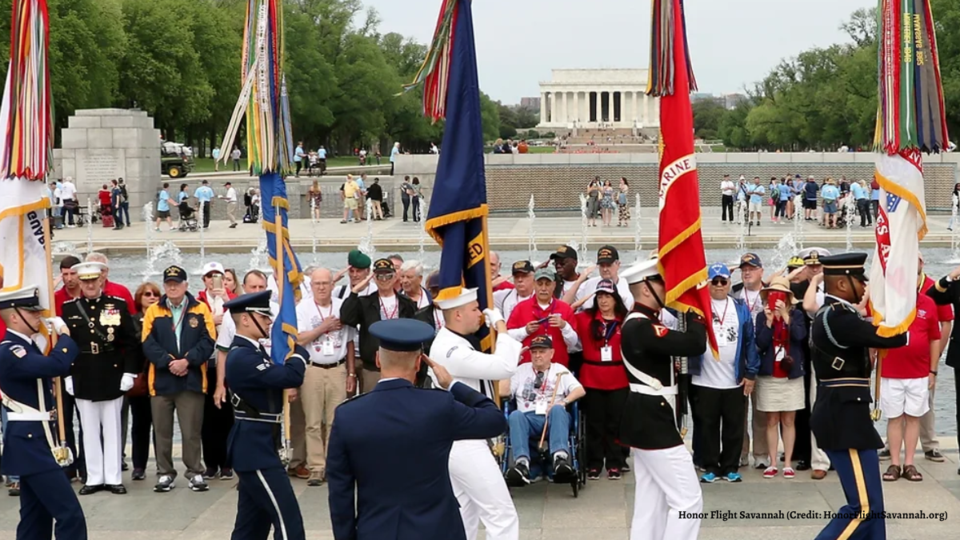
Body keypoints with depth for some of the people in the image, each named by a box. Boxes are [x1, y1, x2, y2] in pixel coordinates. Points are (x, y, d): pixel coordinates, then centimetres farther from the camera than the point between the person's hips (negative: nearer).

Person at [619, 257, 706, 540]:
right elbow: (695, 344, -26)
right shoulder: (642, 327, -21)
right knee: (687, 500, -8)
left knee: (651, 500, 14)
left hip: (646, 418, 11)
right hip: (652, 420, -11)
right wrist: (696, 309, -15)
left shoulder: (639, 324, 13)